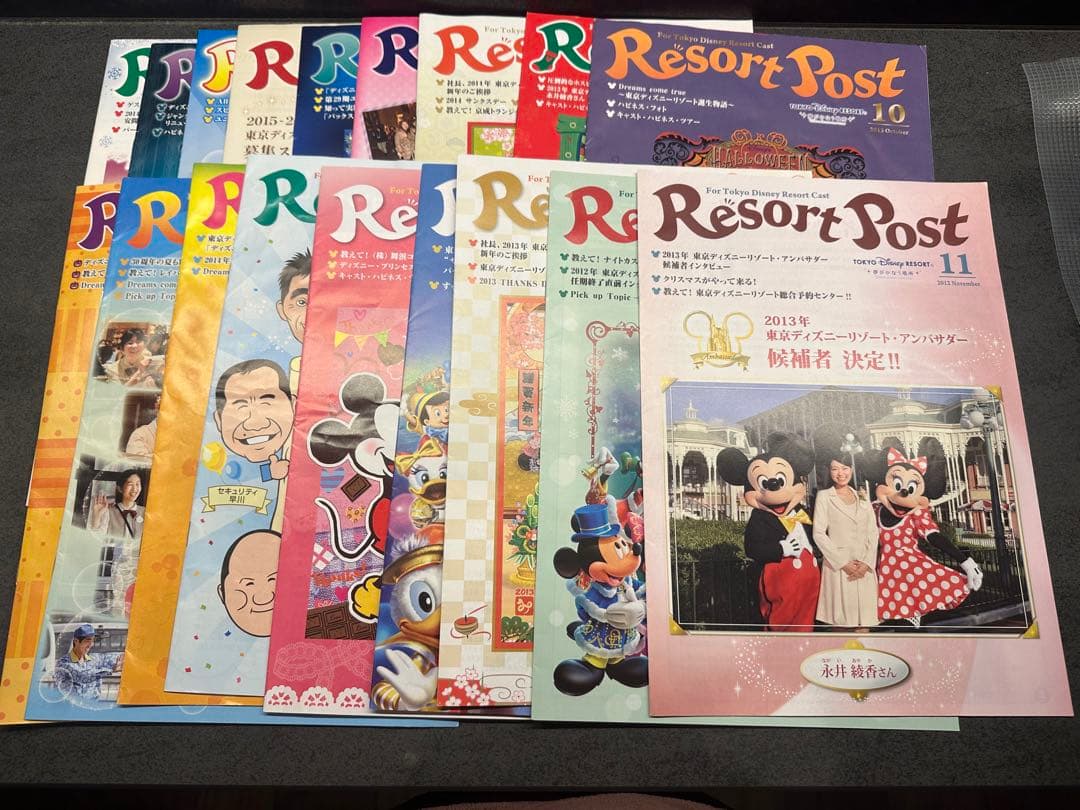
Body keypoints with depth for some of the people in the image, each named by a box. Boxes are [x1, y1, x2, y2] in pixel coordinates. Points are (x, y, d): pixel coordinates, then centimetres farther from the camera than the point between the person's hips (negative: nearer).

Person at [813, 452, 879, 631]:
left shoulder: (862, 497, 14)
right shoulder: (824, 496, 2)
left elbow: (873, 532, 8)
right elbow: (819, 534, -5)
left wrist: (867, 562, -6)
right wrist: (843, 563, -11)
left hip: (864, 566, 3)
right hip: (838, 566, -3)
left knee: (864, 616, 3)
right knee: (840, 619, -2)